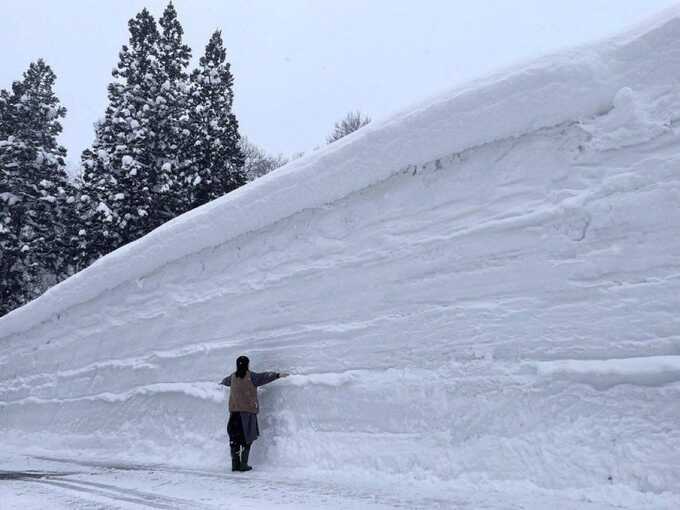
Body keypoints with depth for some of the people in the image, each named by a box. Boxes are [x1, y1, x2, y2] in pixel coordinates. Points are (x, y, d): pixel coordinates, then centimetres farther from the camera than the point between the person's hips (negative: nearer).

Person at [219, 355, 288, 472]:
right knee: (247, 438, 1)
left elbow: (225, 381, 32)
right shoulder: (251, 376, -5)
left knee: (234, 438, 9)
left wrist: (221, 383, 54)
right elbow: (264, 377, -16)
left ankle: (235, 464, 12)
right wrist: (278, 375, -20)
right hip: (248, 411, -5)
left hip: (234, 410, 5)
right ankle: (243, 464, 0)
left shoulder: (233, 377, 12)